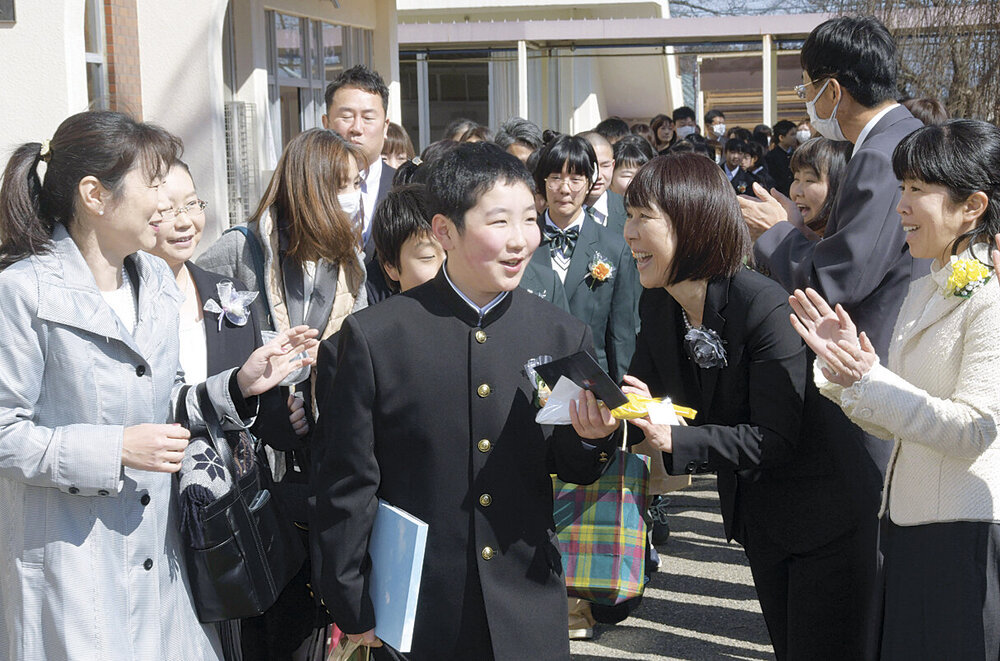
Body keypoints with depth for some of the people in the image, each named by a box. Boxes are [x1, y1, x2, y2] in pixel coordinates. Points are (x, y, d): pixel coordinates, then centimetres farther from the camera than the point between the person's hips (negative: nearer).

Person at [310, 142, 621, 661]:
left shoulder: (563, 336, -2)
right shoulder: (373, 337, -10)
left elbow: (570, 470, 6)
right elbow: (346, 486, -4)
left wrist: (592, 438, -16)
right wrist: (353, 610, -2)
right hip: (415, 619, -2)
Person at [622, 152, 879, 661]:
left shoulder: (766, 306, -28)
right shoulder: (656, 305, -4)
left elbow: (773, 440, -28)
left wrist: (674, 438, -37)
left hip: (824, 517, -7)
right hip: (756, 513, 7)